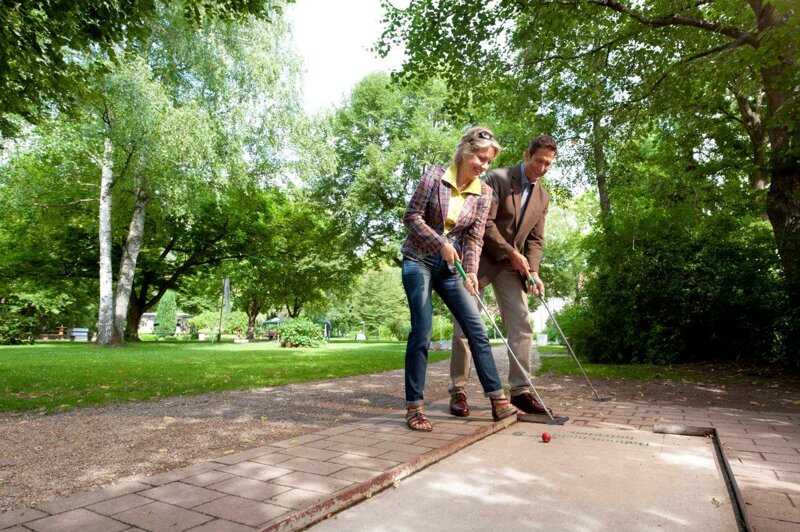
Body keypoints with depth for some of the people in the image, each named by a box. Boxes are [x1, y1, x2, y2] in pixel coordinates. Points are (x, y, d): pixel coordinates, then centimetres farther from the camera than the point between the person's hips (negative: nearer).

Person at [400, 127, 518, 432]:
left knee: (477, 330, -2)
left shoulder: (484, 193, 2)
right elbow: (411, 216, -9)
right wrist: (441, 243, -18)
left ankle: (498, 402, 5)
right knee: (422, 330, -11)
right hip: (419, 261, -3)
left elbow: (475, 238, -3)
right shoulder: (435, 175, -6)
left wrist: (471, 271, -19)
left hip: (450, 267, 4)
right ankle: (414, 407, -1)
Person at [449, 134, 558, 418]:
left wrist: (533, 271, -8)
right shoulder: (498, 178, -10)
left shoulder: (543, 196, 9)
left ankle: (520, 391, 4)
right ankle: (458, 391, 5)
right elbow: (485, 222, -17)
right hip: (481, 258, -5)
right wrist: (512, 253, -16)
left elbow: (535, 239, 8)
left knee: (521, 325, -3)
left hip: (511, 265, 6)